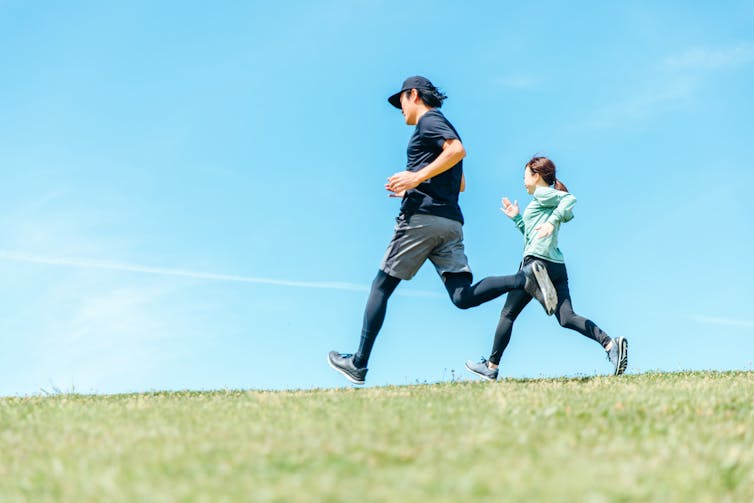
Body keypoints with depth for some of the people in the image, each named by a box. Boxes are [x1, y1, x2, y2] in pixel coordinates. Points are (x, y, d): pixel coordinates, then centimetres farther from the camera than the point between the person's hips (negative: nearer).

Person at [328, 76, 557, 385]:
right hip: (452, 222, 8)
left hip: (422, 216, -8)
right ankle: (526, 278, -25)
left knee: (381, 286, 1)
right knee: (463, 297, -7)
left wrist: (417, 177, -19)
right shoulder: (443, 127, 29)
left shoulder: (429, 120, 1)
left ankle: (359, 364, 4)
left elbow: (458, 150, -18)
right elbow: (459, 184, 33)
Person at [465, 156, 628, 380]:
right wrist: (516, 218, 30)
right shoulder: (547, 201, 26)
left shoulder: (542, 194, 0)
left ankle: (491, 367, 8)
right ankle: (610, 344, -24)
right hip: (557, 267, 9)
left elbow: (570, 199, -17)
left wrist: (552, 221, -25)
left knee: (507, 314, 2)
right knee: (567, 318, -4)